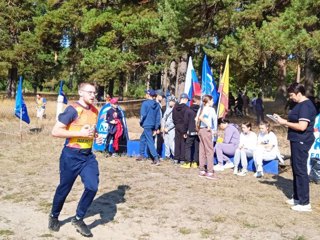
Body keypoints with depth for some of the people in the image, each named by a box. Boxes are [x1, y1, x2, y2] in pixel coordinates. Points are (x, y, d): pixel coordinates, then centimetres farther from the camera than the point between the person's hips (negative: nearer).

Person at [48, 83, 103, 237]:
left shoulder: (95, 111, 6)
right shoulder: (73, 110, -16)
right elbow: (55, 132, -20)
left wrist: (96, 137, 3)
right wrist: (80, 133, -23)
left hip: (88, 155, 6)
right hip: (71, 155, -5)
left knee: (92, 187, -6)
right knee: (64, 188, 9)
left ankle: (78, 219, 14)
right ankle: (54, 217, 35)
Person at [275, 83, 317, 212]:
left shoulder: (305, 106, -18)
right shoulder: (301, 105, 13)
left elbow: (302, 126, -25)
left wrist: (285, 122, -17)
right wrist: (284, 121, 6)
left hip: (301, 142, -11)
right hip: (297, 141, 11)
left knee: (300, 170, -6)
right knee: (296, 168, 16)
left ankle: (305, 203, 0)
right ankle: (298, 198, 27)